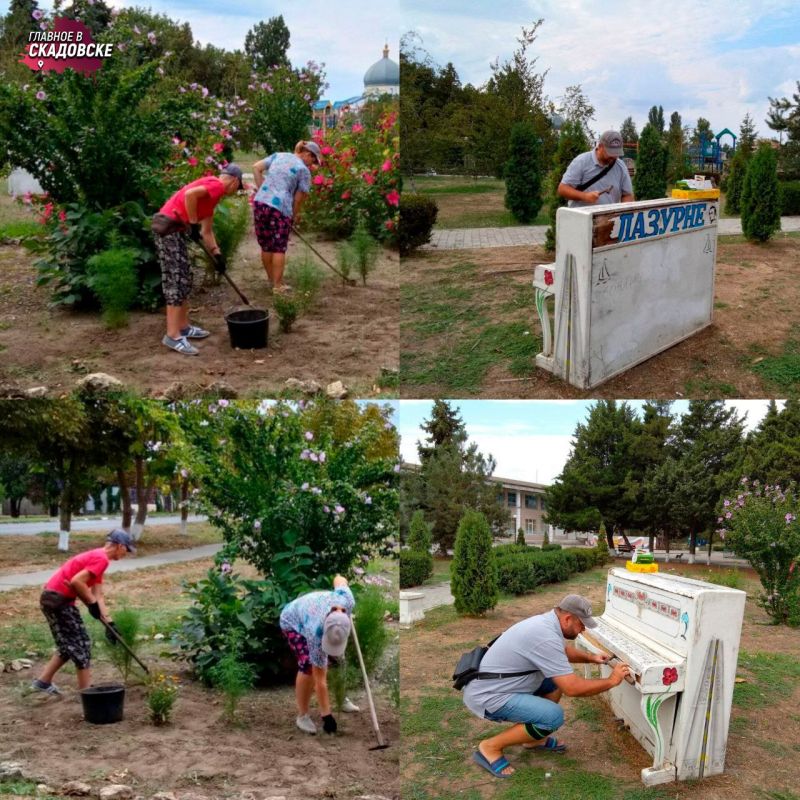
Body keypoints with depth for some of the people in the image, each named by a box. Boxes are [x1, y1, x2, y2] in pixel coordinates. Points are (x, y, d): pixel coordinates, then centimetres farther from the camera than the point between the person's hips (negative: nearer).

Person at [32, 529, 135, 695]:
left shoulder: (96, 558, 18)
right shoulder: (101, 559, -14)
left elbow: (98, 595, 16)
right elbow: (76, 581, -24)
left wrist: (109, 622, 11)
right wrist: (92, 603, -12)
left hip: (52, 598, 10)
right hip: (59, 599, -10)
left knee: (69, 644, 20)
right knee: (81, 644, -2)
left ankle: (43, 681, 26)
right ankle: (85, 692, 3)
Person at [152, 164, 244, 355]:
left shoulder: (213, 191, 22)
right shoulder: (217, 185, -7)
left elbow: (207, 231, 25)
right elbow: (189, 193, -27)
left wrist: (217, 254, 19)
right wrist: (193, 224, -18)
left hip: (174, 228, 10)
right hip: (168, 226, -10)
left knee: (183, 279, 16)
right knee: (176, 280, -9)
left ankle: (183, 326, 23)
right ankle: (173, 336, -9)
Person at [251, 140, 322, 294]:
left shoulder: (278, 156, 16)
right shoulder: (304, 170, 0)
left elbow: (256, 167, 11)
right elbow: (299, 198, -1)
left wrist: (262, 190, 12)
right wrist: (295, 216, 13)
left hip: (260, 202, 6)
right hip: (280, 208, -6)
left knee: (266, 246, 15)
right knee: (279, 248, 3)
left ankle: (271, 280, 27)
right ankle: (277, 285, 5)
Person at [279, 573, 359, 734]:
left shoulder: (347, 600, -35)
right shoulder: (316, 632, -40)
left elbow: (339, 580, -11)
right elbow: (320, 679, -32)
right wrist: (326, 716, -28)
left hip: (309, 612, 6)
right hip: (293, 622, -6)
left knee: (337, 657, 5)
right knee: (308, 666, -18)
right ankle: (302, 715, -4)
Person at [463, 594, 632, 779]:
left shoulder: (545, 622, 5)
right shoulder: (546, 637, -26)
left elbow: (563, 650, 30)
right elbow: (572, 688, -25)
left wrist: (591, 658, 15)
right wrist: (612, 681, -12)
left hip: (492, 684, 10)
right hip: (486, 697, -10)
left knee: (559, 678, 14)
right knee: (553, 716, -22)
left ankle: (535, 738, 21)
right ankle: (490, 747, -7)